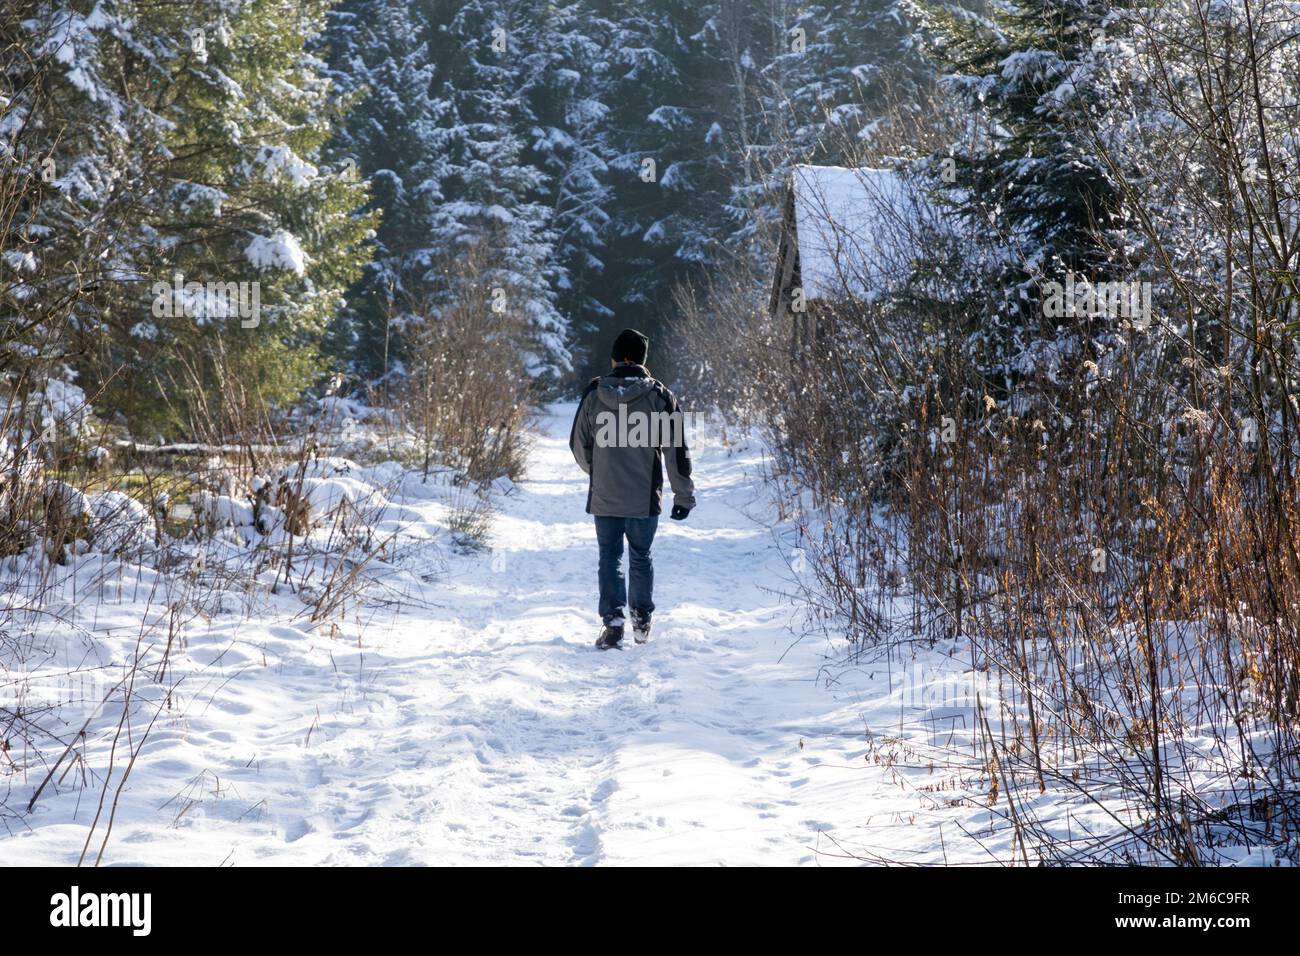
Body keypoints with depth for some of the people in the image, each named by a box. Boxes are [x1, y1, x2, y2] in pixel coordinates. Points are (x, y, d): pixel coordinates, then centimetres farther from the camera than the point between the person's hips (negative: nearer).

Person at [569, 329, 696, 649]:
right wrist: (684, 495, 5)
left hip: (604, 497, 0)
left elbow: (579, 445, 6)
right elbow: (676, 450, -4)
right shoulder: (659, 396, -7)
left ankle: (612, 620, -4)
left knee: (609, 558, 9)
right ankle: (642, 620, 23)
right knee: (640, 557, 17)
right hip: (645, 498, 0)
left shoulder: (594, 393, -3)